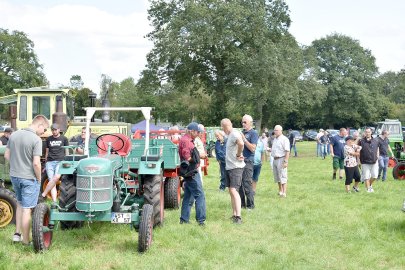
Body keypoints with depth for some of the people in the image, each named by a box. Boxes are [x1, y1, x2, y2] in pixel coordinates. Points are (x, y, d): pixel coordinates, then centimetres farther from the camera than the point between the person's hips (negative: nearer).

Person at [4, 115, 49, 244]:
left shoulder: (13, 135, 2)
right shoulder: (36, 140, -19)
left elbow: (6, 155, 7)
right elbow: (36, 163, -22)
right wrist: (39, 179, -7)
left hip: (14, 176, 6)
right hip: (29, 178, -6)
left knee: (20, 204, 25)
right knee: (27, 209, 4)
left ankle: (17, 234, 24)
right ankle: (26, 241, 12)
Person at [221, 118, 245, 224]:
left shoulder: (235, 134, -17)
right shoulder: (230, 135, 14)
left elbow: (240, 143, -38)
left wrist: (238, 155, -24)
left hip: (236, 167, -10)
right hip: (229, 166, 10)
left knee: (234, 190, -16)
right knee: (231, 191, 12)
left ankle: (238, 217, -17)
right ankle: (234, 215, 19)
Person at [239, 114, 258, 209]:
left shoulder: (253, 133, -6)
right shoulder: (242, 132, 16)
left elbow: (253, 148, -16)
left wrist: (243, 139, -17)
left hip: (247, 161, -7)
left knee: (247, 183, -7)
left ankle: (250, 205, 0)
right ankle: (241, 203, 19)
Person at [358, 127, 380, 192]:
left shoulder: (376, 141, 5)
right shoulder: (361, 141, -4)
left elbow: (377, 150, 19)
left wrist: (377, 157, 10)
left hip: (374, 162, 3)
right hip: (365, 162, -2)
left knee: (375, 176, 1)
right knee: (366, 177, 0)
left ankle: (370, 184, 28)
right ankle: (368, 188, 11)